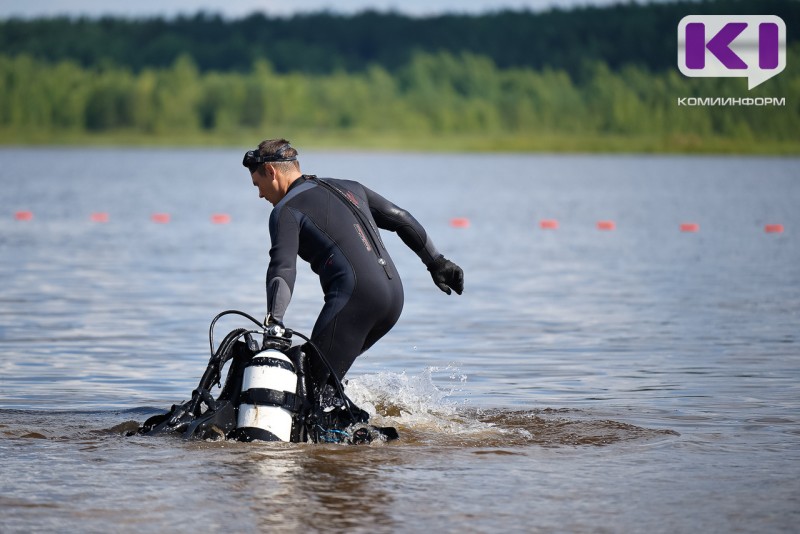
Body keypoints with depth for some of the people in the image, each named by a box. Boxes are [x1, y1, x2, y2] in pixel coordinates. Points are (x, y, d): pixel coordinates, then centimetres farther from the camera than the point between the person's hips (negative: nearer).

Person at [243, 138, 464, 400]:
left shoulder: (286, 210, 2)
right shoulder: (349, 188, 24)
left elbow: (283, 269, -13)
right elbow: (402, 220, 26)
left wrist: (273, 321, -24)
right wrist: (437, 263, 33)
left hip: (354, 295, -8)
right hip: (394, 295, 8)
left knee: (313, 383, -11)